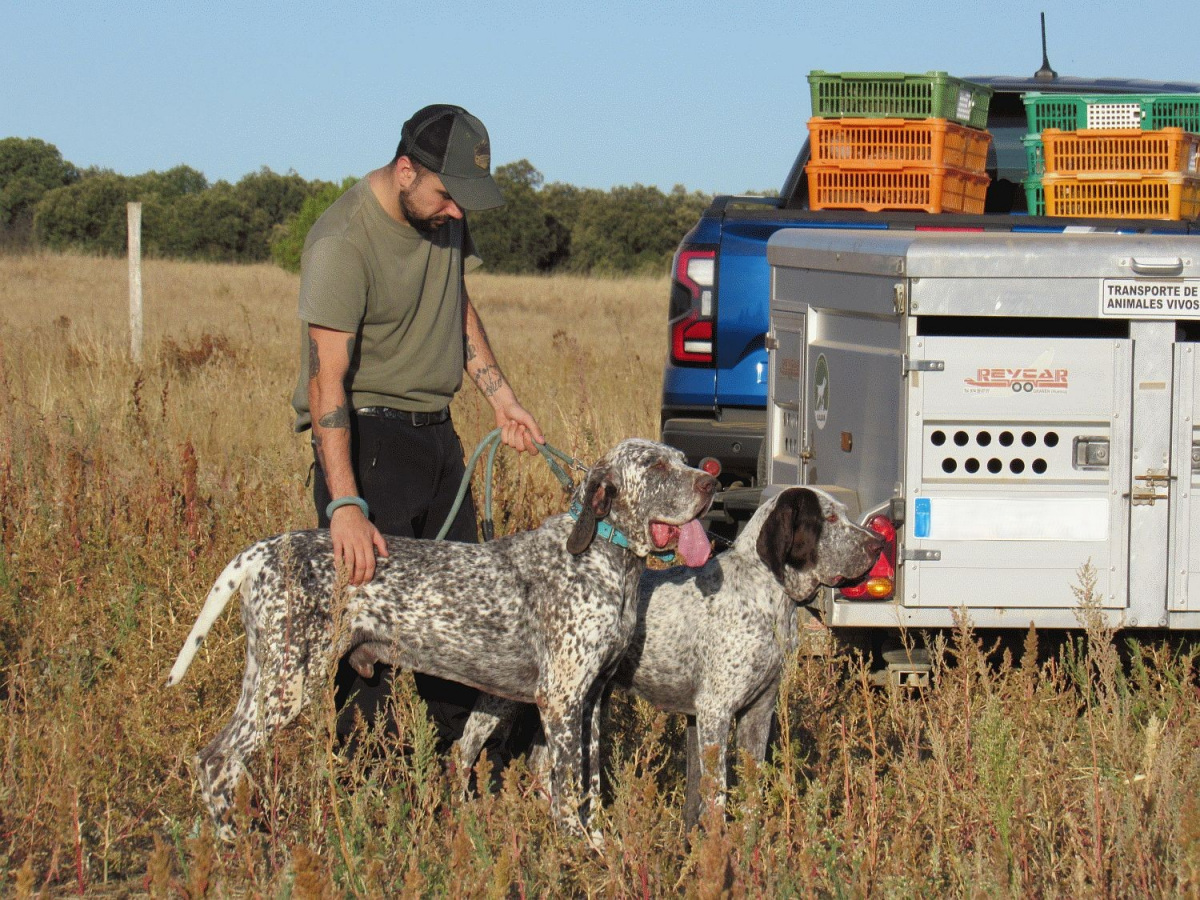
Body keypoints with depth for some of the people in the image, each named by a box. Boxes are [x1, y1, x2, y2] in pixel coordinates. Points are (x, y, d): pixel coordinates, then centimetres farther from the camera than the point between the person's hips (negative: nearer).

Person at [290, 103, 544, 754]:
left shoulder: (444, 215, 3)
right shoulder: (343, 243, -22)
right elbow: (327, 381, -27)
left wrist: (501, 399, 15)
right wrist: (344, 505, -34)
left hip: (436, 431, 8)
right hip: (367, 436, -8)